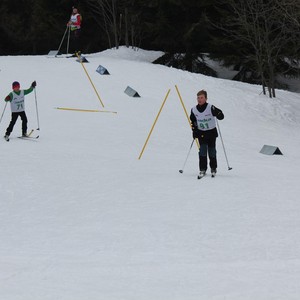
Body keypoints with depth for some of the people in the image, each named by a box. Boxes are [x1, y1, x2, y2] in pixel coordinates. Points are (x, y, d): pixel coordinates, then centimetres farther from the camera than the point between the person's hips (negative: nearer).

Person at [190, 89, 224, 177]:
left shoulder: (211, 108, -15)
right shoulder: (194, 110, -3)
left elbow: (221, 116, -16)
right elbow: (193, 121, 12)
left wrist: (218, 114, -38)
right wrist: (194, 131, 3)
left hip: (211, 132, -2)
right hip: (201, 133, 2)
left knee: (211, 150, 5)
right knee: (202, 149, -10)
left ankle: (213, 168, 23)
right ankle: (202, 169, -4)